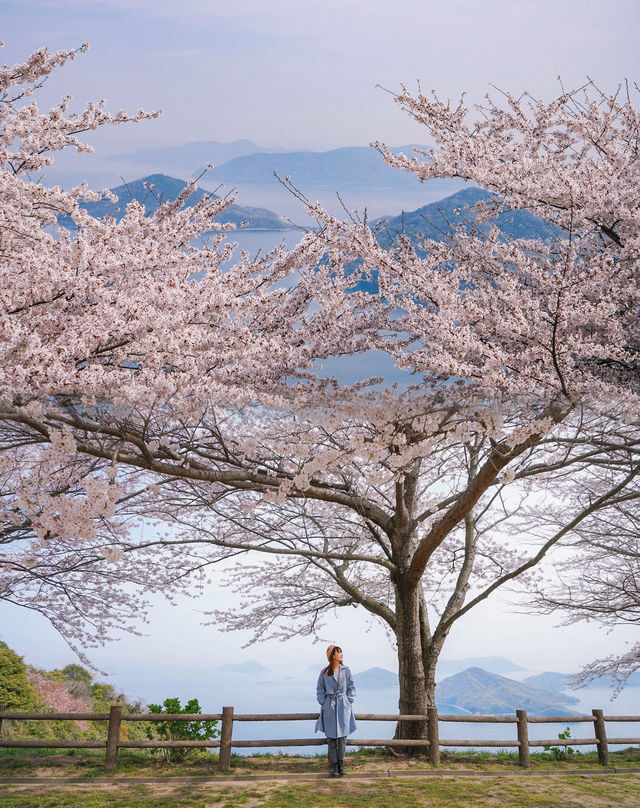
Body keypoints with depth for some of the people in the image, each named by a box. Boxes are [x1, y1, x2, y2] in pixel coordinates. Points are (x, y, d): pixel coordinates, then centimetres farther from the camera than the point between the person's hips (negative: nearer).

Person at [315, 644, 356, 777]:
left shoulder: (346, 670, 4)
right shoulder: (324, 672, 0)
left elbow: (351, 687, 10)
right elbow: (320, 690, 8)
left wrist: (349, 702, 1)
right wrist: (323, 704, -1)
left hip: (343, 706, 1)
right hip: (329, 707, -1)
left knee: (342, 736, 0)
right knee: (331, 737, 2)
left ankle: (341, 764, 13)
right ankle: (334, 765, 12)